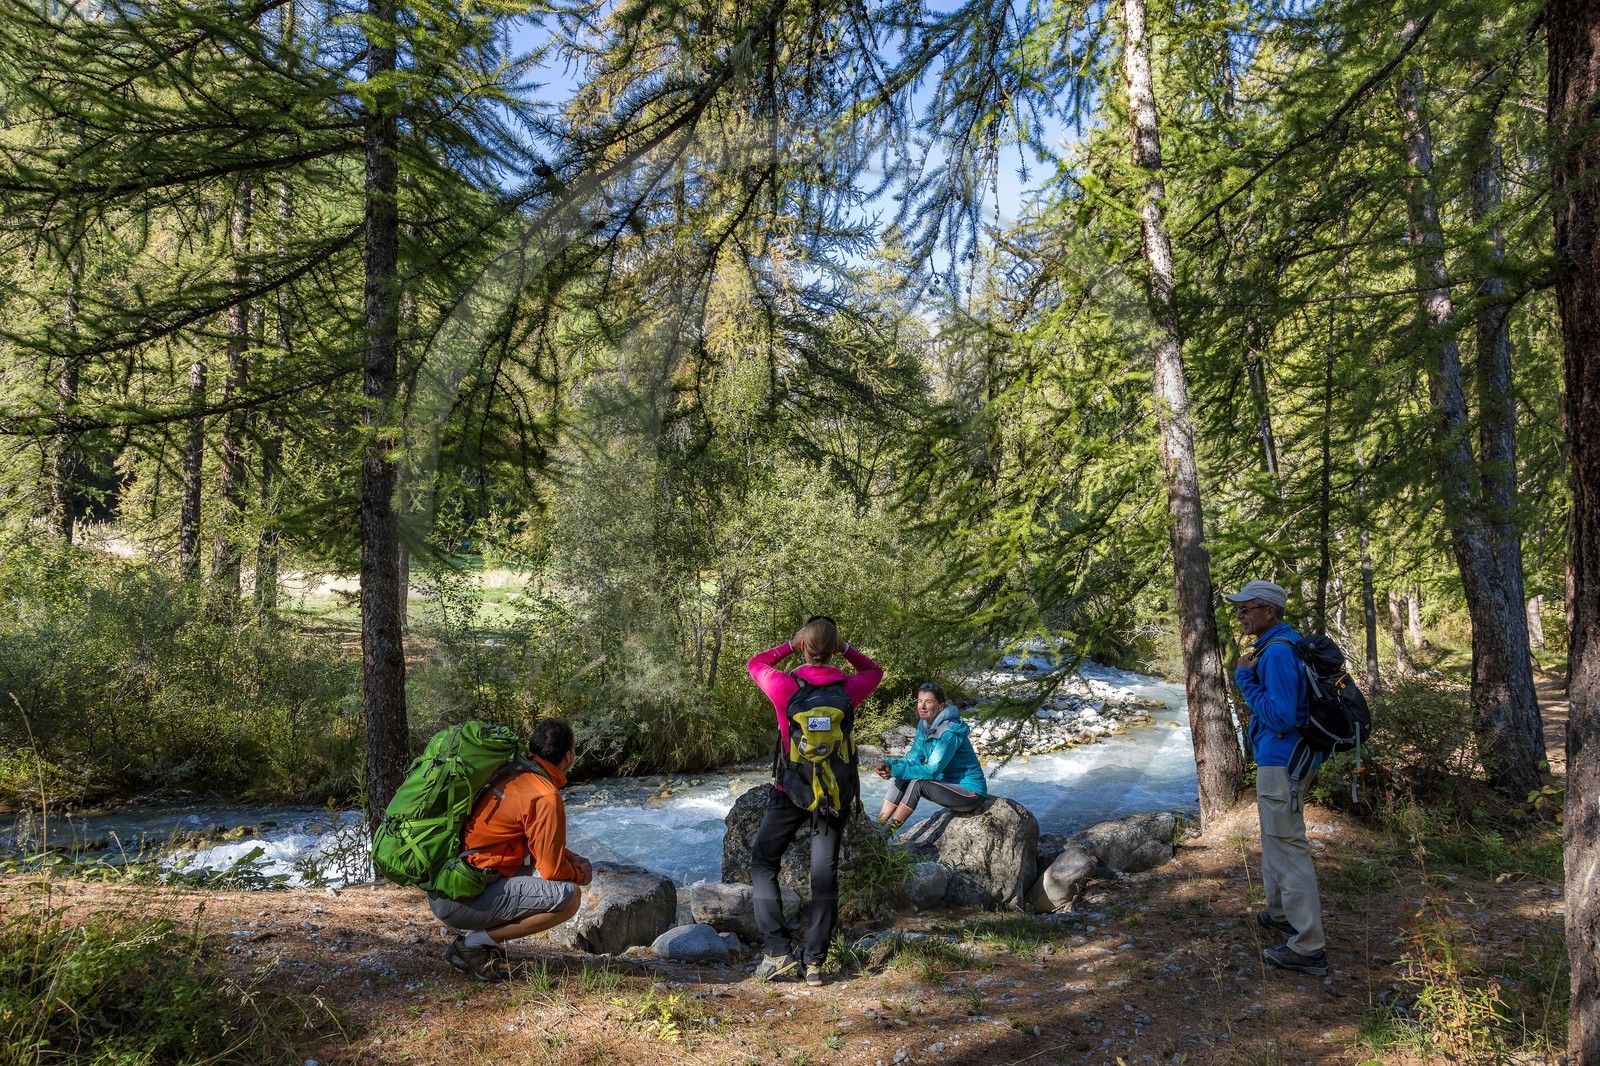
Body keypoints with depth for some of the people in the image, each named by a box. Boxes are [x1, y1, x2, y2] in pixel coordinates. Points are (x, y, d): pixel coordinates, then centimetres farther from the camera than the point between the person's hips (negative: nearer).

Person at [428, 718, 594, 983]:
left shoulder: (511, 774, 11)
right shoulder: (546, 797, -16)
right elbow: (553, 869, -12)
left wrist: (573, 860, 15)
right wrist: (580, 873, 9)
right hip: (462, 899, -9)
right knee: (568, 896, -16)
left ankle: (479, 934, 11)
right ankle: (474, 944, -5)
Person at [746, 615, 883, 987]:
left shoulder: (785, 686, -16)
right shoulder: (849, 688, -9)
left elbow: (756, 663, 7)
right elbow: (875, 671, 16)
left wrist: (790, 645, 8)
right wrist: (845, 649, 6)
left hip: (791, 793, -2)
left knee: (763, 862, 12)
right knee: (824, 875, 10)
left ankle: (778, 950, 3)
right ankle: (815, 961, 10)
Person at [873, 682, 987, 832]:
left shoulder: (949, 733, -25)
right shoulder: (924, 727, 1)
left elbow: (932, 771, -27)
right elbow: (912, 759, -2)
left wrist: (895, 770, -30)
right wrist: (888, 764, -22)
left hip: (970, 792, -8)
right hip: (949, 784, 8)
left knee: (917, 783, -25)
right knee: (900, 779, -7)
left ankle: (887, 832, -20)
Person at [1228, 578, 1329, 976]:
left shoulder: (1277, 653, -22)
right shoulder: (1282, 645, 12)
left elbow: (1280, 717, -26)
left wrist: (1245, 678, -20)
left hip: (1279, 764, -11)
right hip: (1279, 760, 11)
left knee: (1288, 848, -6)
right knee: (1275, 840, 24)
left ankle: (1308, 947, 0)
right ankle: (1281, 913, 39)